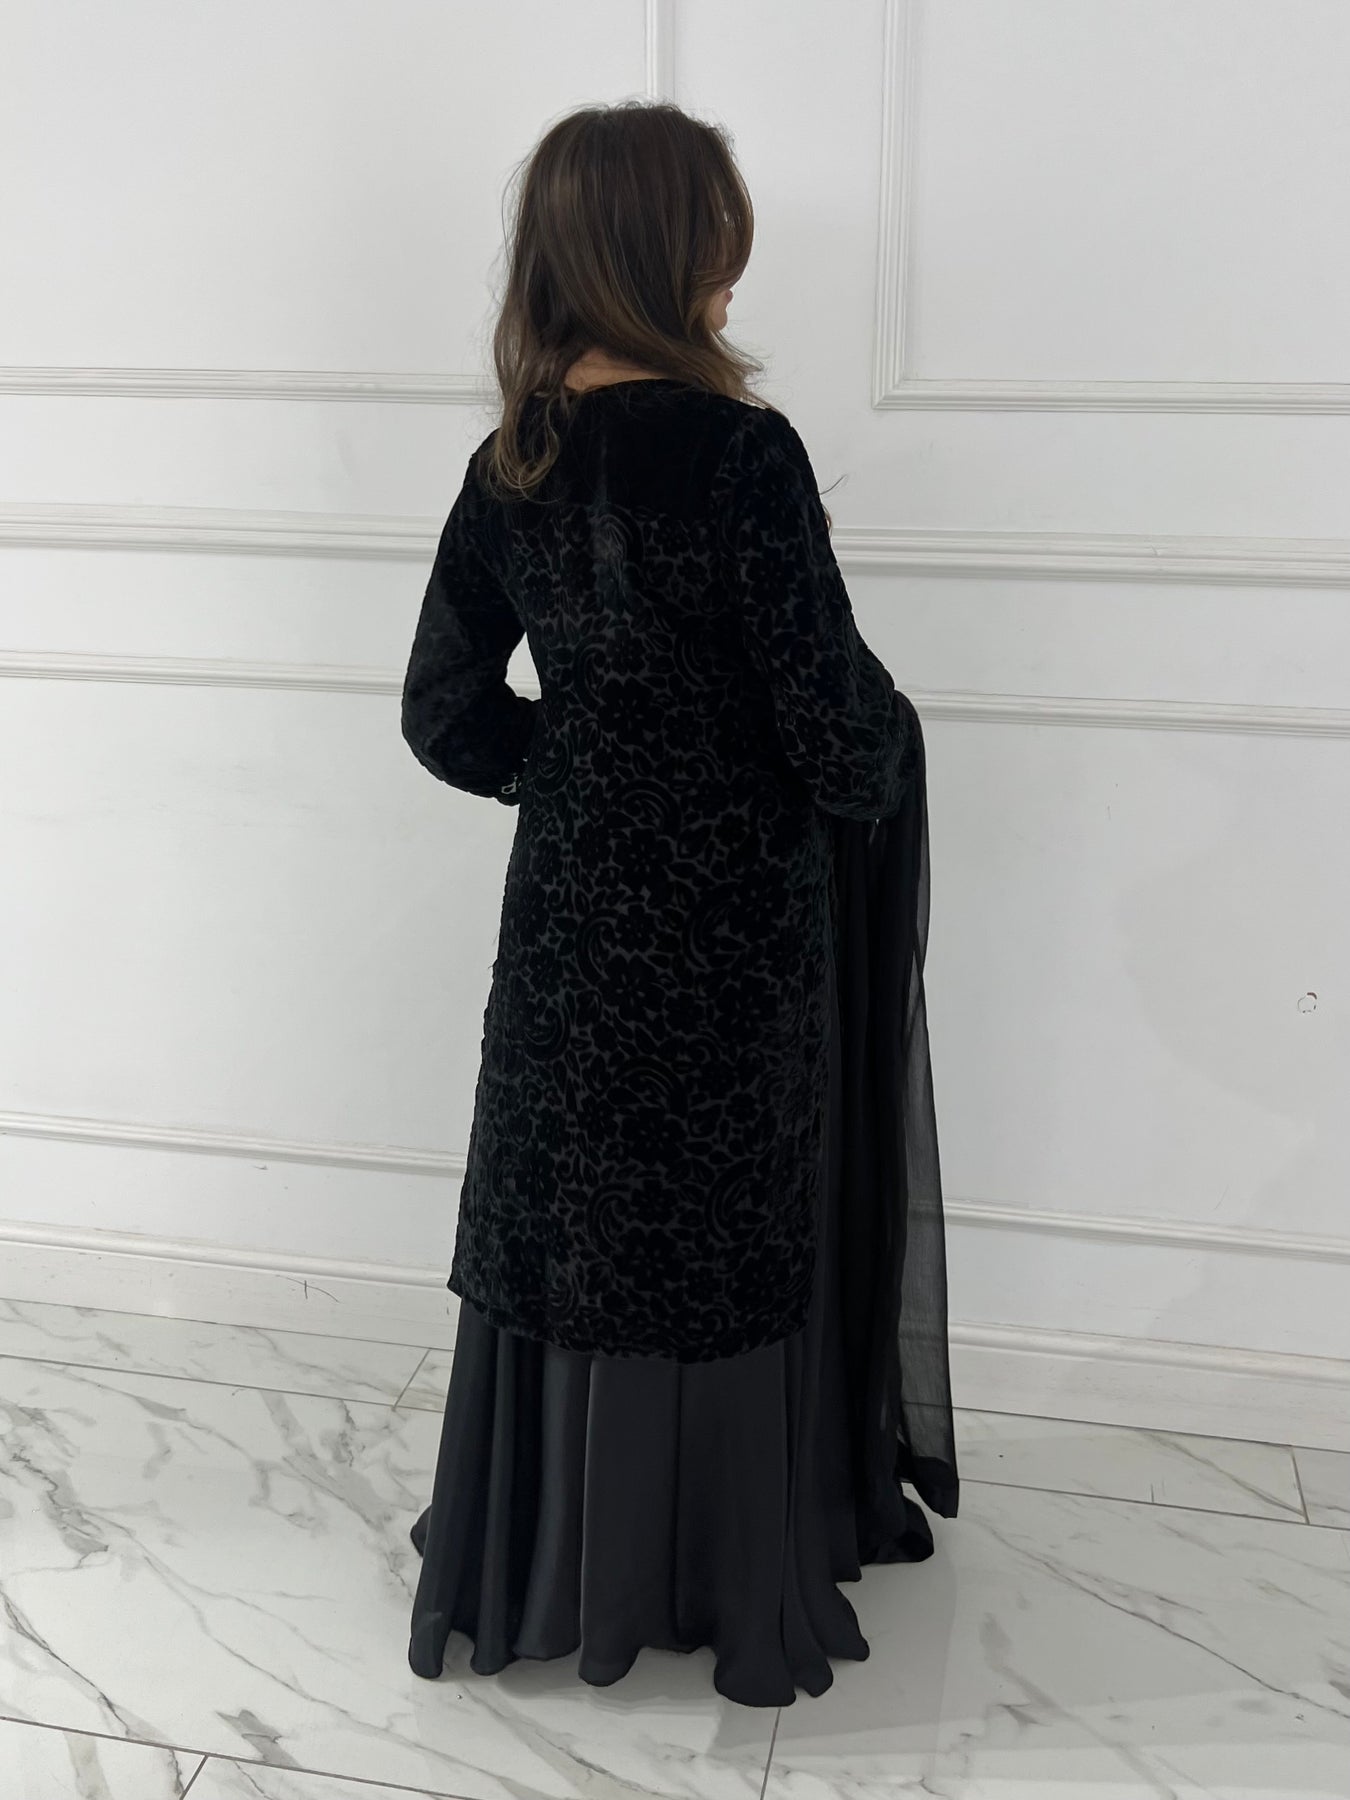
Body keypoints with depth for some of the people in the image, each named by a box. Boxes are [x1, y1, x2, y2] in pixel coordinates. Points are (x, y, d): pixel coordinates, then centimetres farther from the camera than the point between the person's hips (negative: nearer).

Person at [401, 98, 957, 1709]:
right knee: (720, 1251, 11)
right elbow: (837, 722, -17)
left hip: (567, 915, 6)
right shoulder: (739, 451, -17)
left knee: (561, 1234, 18)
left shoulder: (509, 465, 1)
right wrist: (886, 756, 5)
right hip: (729, 929, -5)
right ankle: (722, 1591, 30)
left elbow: (448, 717, 5)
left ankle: (526, 1571, 36)